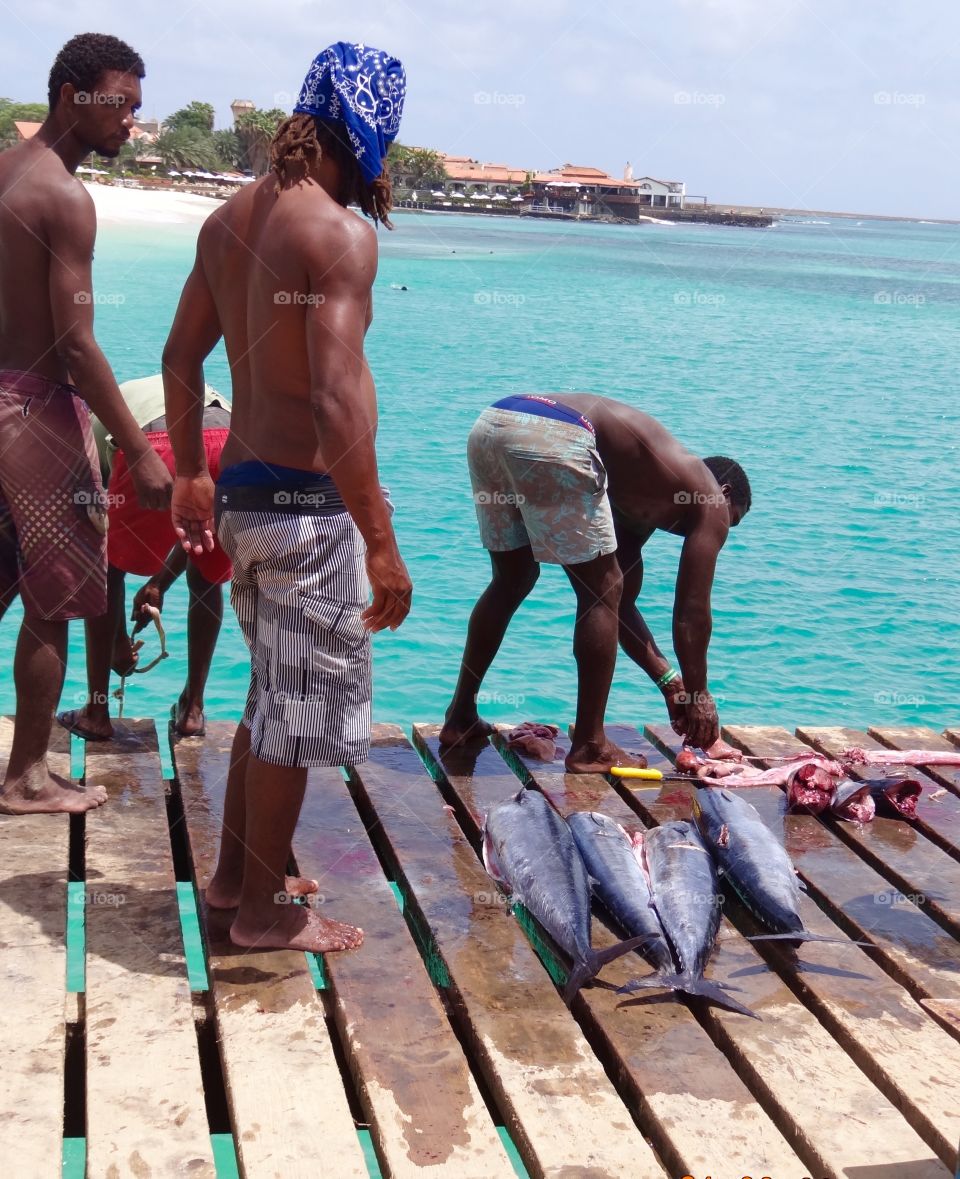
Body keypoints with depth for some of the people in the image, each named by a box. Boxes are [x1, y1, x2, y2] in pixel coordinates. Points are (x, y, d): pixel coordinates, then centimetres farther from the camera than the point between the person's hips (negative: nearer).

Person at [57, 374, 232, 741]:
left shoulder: (94, 421, 35)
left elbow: (100, 541, 30)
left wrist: (119, 641, 36)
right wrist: (159, 583, 50)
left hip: (152, 447, -3)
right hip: (233, 443, 3)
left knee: (107, 570, 21)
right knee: (206, 579, 28)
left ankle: (96, 714, 21)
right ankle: (192, 710, 31)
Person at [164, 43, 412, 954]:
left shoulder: (230, 219, 8)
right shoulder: (341, 232, -18)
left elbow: (181, 357, 15)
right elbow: (336, 404, -26)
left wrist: (192, 474, 25)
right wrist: (381, 543, -22)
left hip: (242, 492, 9)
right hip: (306, 503, -9)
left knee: (274, 695, 23)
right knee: (299, 712, 6)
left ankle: (232, 874, 34)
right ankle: (263, 912, 19)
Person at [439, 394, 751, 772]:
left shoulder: (645, 501, 35)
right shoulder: (709, 500, 16)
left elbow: (623, 602, 37)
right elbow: (692, 611, 11)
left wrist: (669, 681, 37)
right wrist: (698, 695, 20)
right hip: (551, 439, -9)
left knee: (511, 583, 25)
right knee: (602, 594, 6)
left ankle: (460, 719, 33)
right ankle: (589, 748, 9)